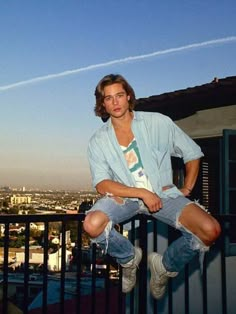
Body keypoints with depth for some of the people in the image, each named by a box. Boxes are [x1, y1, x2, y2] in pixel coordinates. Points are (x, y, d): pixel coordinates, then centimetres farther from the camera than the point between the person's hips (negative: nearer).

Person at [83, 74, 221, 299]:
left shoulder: (158, 123, -1)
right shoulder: (98, 141, 0)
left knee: (210, 230, -24)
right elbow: (102, 185, -10)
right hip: (123, 195, 0)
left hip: (162, 193, 0)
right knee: (92, 224, -32)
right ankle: (129, 258, 3)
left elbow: (193, 153, 9)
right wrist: (142, 193, -20)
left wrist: (186, 189, 2)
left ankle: (165, 266, 7)